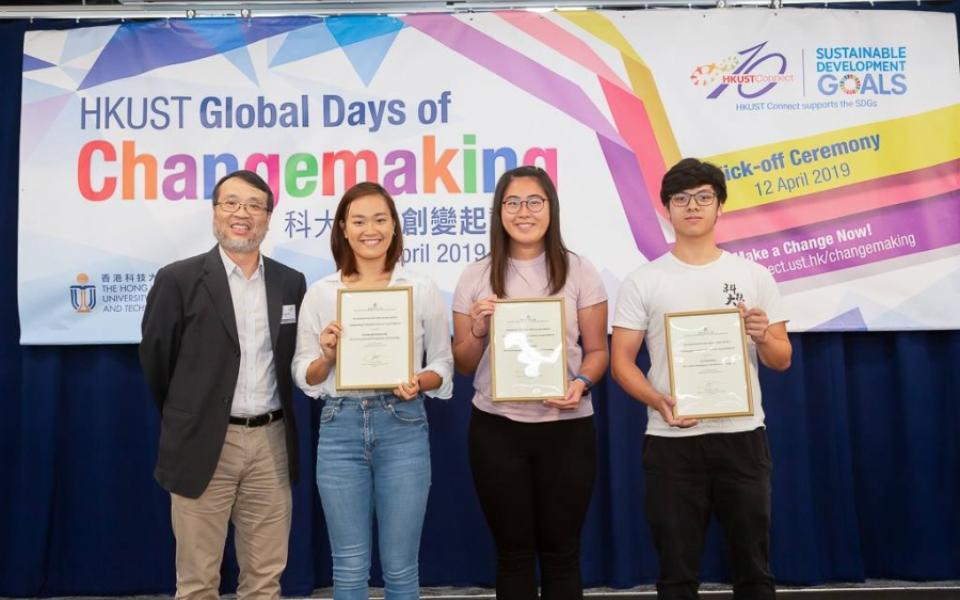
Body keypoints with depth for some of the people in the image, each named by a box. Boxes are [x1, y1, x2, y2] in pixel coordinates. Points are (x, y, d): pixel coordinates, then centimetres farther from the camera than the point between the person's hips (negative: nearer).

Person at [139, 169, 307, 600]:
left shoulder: (291, 283, 6)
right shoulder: (179, 280, -5)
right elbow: (156, 360, 1)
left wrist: (274, 424, 12)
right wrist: (186, 421, 10)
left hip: (271, 443, 3)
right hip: (204, 444, -3)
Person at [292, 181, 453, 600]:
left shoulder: (422, 289, 2)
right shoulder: (320, 293, 4)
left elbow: (443, 366, 6)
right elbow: (304, 377, 7)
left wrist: (419, 383, -14)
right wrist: (327, 356, -13)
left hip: (403, 428, -1)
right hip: (340, 428, 1)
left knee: (400, 566, 9)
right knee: (349, 566, 10)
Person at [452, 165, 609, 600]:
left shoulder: (579, 271, 2)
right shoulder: (476, 277, 5)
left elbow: (597, 350, 3)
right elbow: (463, 365, 8)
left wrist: (581, 383, -17)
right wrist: (478, 330, -12)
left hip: (566, 427, -1)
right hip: (496, 429, 1)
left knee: (561, 551, 9)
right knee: (513, 552, 11)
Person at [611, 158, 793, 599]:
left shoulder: (754, 276, 5)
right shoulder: (642, 282, 1)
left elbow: (782, 361, 8)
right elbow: (621, 361, -1)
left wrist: (763, 337, -14)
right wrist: (659, 402, -18)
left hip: (742, 437, 1)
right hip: (671, 442, -1)